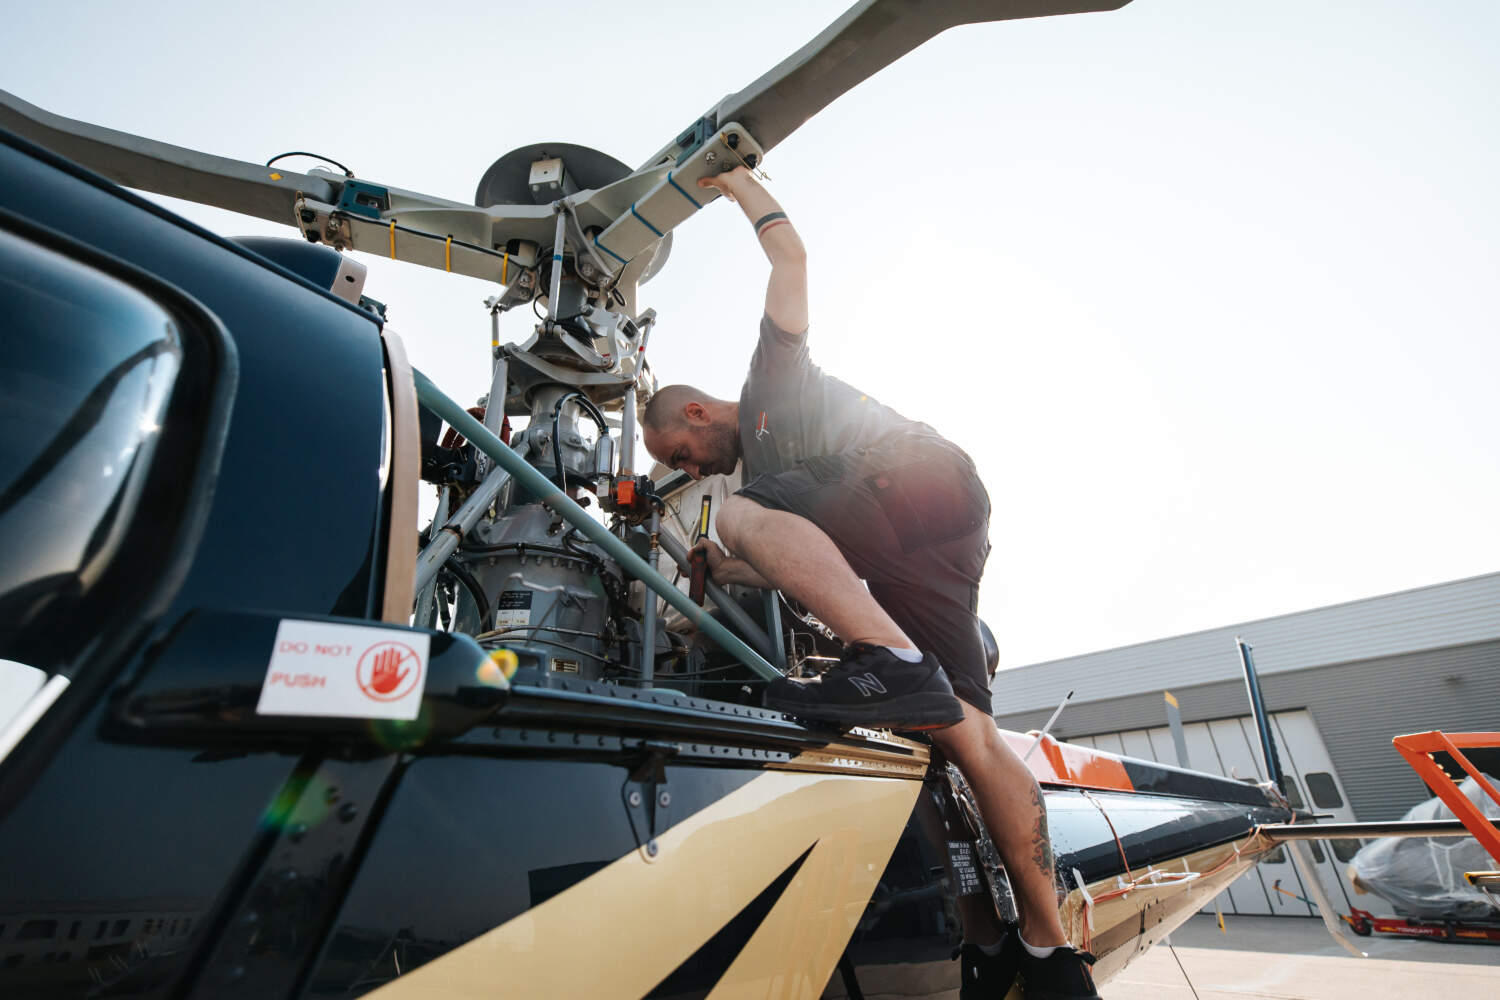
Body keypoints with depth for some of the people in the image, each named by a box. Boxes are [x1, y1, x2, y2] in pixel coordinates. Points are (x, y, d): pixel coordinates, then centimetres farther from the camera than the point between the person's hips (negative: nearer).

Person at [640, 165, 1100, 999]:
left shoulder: (773, 376, 17)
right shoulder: (762, 470, 33)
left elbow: (792, 257, 14)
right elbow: (808, 574, 29)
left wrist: (737, 182, 28)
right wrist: (726, 569, 23)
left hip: (925, 475, -8)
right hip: (934, 556, 8)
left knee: (745, 515, -17)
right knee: (964, 729, 1)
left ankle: (895, 660, -30)